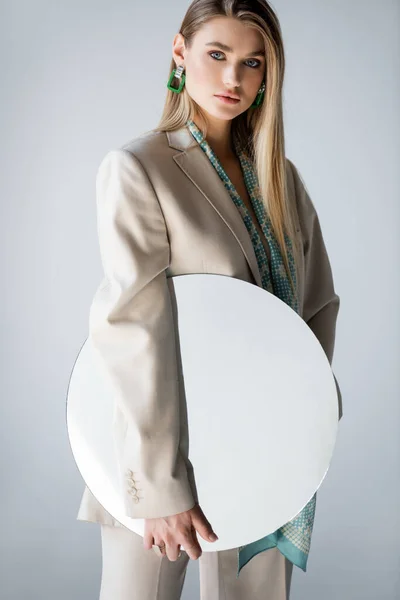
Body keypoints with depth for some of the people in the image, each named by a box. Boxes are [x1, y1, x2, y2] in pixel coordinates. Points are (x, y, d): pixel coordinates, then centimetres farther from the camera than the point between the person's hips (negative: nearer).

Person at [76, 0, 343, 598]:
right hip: (165, 453, -5)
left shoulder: (280, 176, 8)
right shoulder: (135, 169, -10)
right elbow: (138, 330, -19)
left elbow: (319, 301, 12)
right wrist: (162, 483, -23)